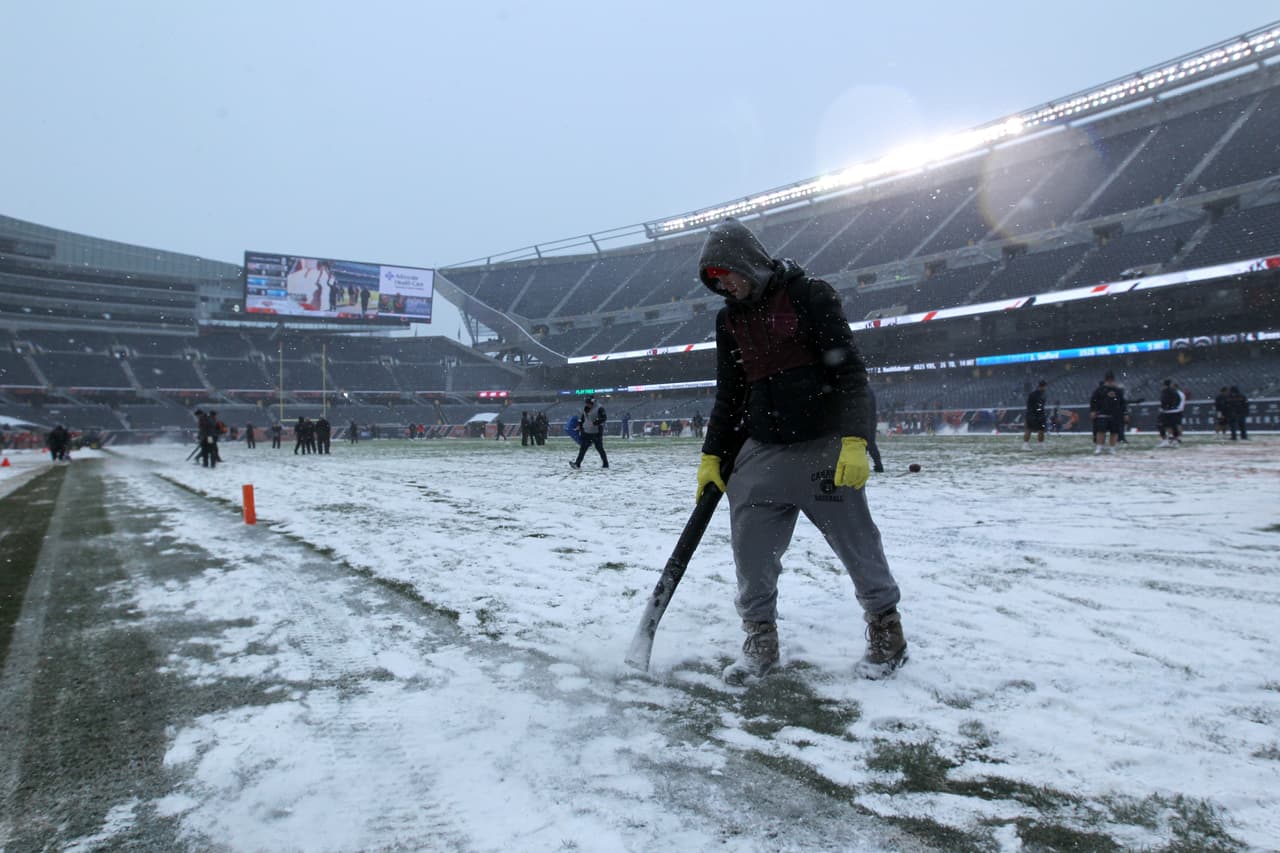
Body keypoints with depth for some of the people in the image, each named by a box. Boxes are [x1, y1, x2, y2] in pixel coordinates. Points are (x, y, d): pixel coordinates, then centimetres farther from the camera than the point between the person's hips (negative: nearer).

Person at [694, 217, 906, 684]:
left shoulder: (810, 295, -6)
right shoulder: (729, 320, 11)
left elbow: (848, 370, -11)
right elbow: (728, 395, 16)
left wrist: (855, 439, -20)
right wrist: (713, 456, 11)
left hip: (824, 447, -5)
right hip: (761, 451, 5)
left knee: (855, 540, 4)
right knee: (750, 546, 0)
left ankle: (886, 627, 26)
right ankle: (760, 639, 16)